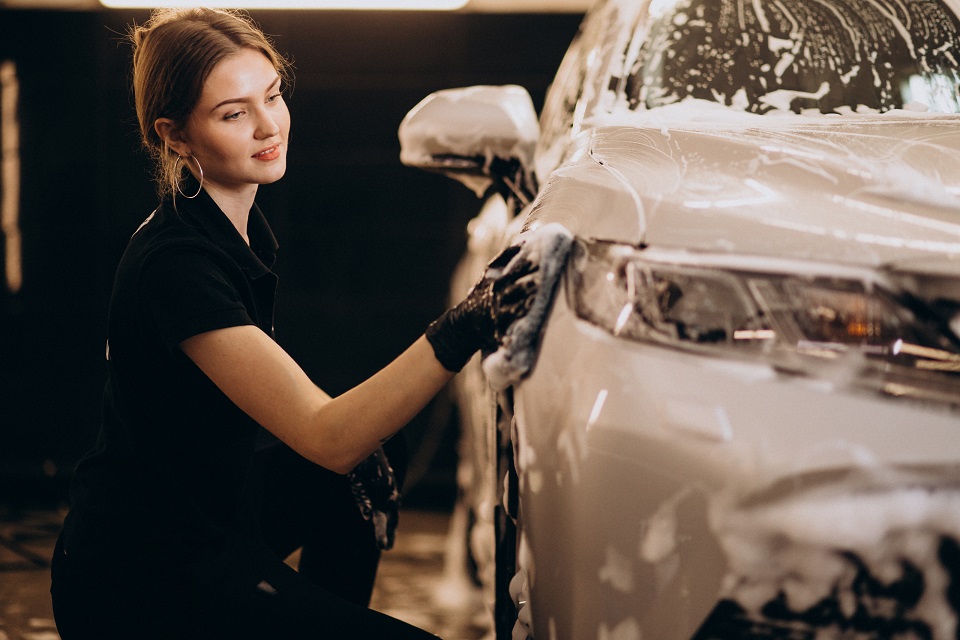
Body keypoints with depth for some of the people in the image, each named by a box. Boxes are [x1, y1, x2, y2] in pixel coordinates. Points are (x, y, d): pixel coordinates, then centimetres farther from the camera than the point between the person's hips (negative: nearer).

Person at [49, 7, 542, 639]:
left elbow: (266, 381, 18)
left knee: (371, 464, 20)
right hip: (141, 585, -10)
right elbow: (325, 439, -33)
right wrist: (458, 335, -44)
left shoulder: (239, 221, 4)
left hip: (206, 501, 10)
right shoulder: (175, 264, -26)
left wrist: (352, 431, 1)